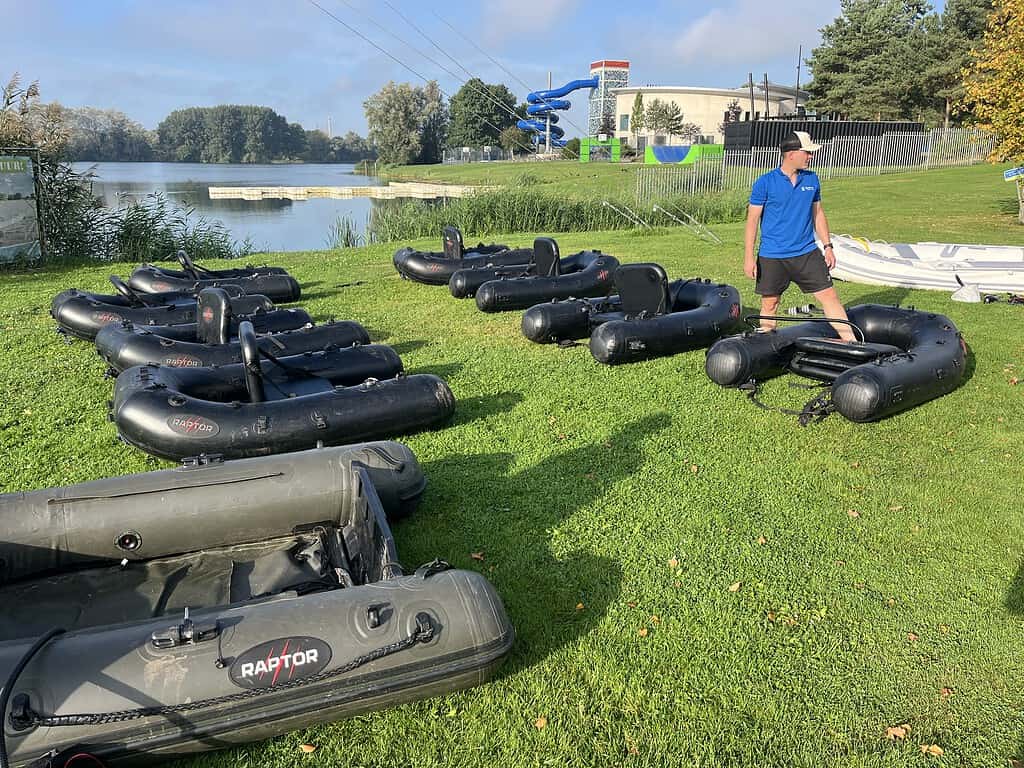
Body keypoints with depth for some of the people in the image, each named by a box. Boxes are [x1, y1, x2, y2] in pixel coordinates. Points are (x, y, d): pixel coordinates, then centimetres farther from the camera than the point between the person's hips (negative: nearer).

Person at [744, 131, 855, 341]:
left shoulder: (812, 179, 7)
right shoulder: (765, 183, -7)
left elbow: (818, 213, 16)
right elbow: (752, 220, -6)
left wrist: (827, 246, 12)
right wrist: (749, 257, -10)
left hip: (807, 253, 3)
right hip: (772, 257, -3)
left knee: (829, 296, 0)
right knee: (769, 304, 7)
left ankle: (852, 341, 5)